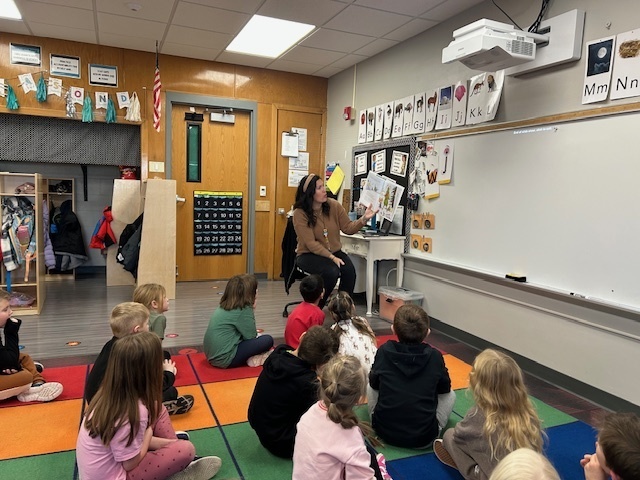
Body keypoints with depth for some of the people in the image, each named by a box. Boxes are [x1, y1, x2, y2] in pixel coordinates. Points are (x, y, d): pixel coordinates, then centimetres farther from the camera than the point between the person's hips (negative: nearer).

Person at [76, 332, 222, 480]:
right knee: (186, 449, -13)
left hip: (110, 464, 8)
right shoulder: (136, 411, -31)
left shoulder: (110, 393, -9)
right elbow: (130, 463, -19)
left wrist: (169, 442, -2)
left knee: (158, 410, 8)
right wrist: (149, 431, -5)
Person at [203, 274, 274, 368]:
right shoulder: (243, 310, -16)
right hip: (225, 359, -9)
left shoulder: (223, 307, 8)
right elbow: (250, 336, -9)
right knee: (267, 340, -5)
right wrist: (251, 310, -2)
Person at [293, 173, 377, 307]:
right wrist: (332, 258, -25)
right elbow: (311, 244, -18)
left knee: (349, 271, -25)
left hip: (334, 251, 4)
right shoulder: (300, 213, -14)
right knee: (331, 272, -31)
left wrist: (364, 219, -19)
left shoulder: (334, 205, -3)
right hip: (309, 255, -4)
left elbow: (348, 228, -1)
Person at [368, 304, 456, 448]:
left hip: (384, 431, 1)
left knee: (370, 387, 24)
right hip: (423, 439, -1)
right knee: (450, 395, 21)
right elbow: (445, 388, 6)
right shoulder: (434, 356, -10)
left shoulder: (384, 351, -9)